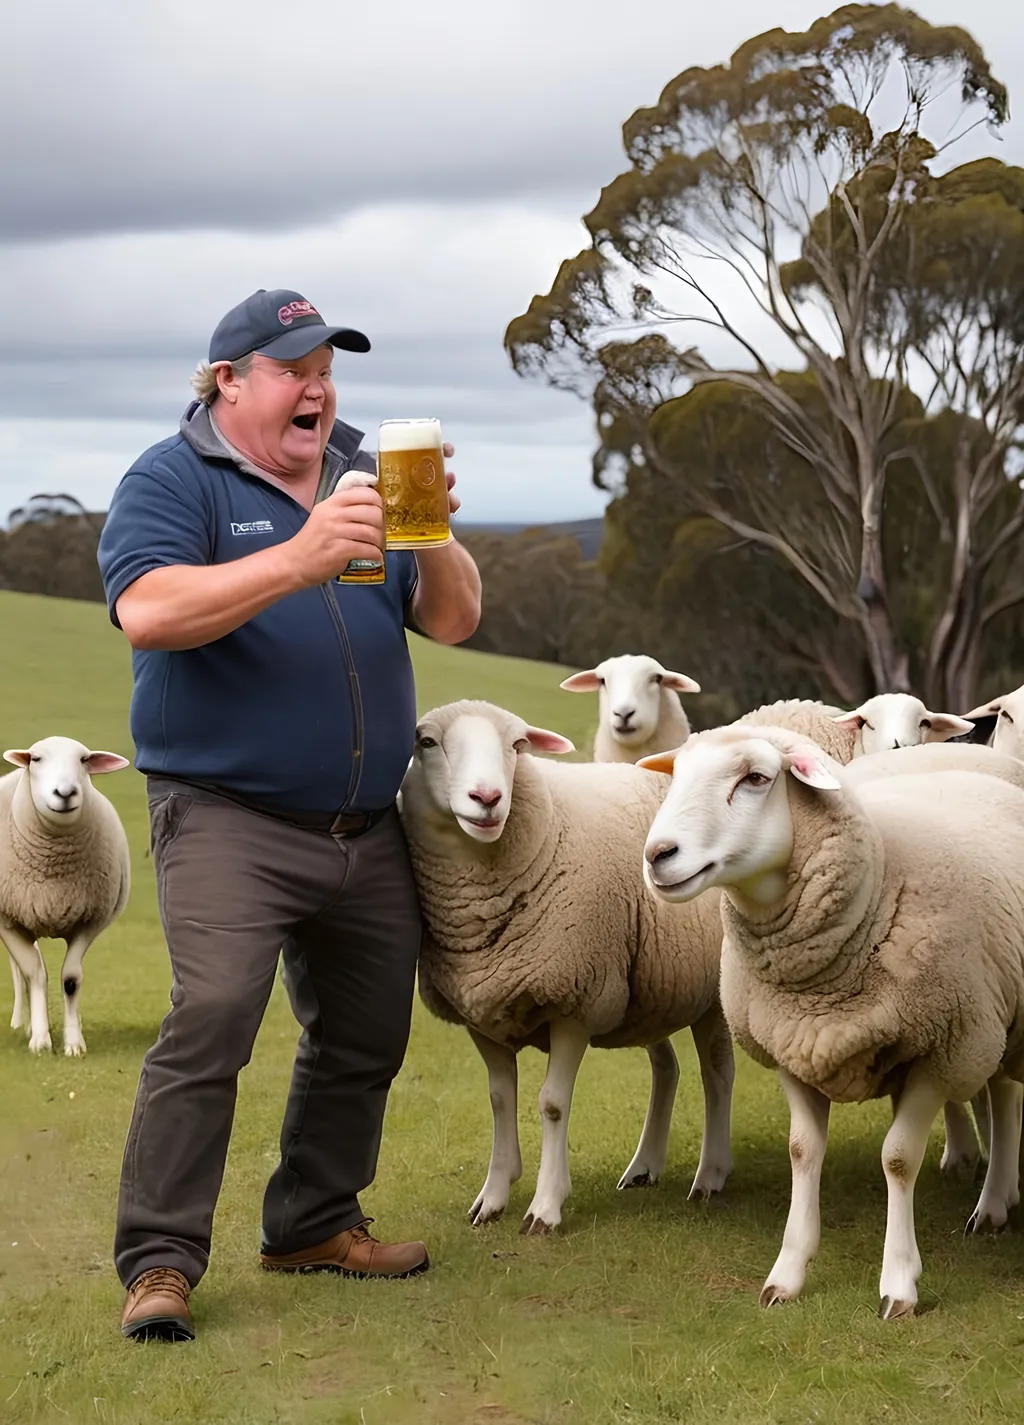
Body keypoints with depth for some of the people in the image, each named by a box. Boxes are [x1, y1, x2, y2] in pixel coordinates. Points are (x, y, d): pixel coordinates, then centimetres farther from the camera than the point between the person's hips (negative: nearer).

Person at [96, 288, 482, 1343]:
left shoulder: (365, 477, 13)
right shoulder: (173, 479, -4)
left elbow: (452, 620, 8)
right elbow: (146, 611, -22)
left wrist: (432, 534, -13)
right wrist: (302, 558, -28)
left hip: (365, 826, 6)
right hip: (228, 816, -6)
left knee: (365, 1033, 10)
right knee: (211, 1019, -19)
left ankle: (314, 1223, 26)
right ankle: (159, 1260, -11)